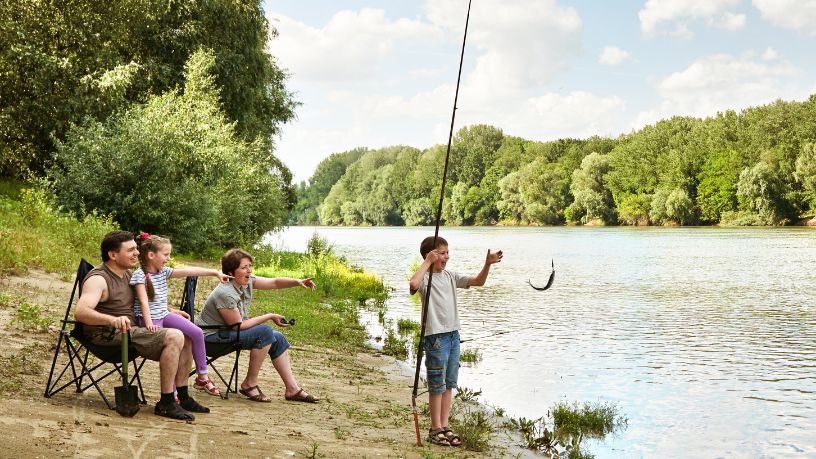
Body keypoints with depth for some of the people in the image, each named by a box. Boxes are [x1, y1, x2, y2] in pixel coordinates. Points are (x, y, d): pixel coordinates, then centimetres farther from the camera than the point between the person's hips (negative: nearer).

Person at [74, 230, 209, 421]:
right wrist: (112, 320, -49)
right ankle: (166, 403, -20)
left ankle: (183, 397, 10)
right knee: (174, 337, -24)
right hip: (110, 335, -10)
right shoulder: (98, 279, -15)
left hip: (130, 331, 10)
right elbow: (80, 311, -33)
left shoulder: (127, 273, 14)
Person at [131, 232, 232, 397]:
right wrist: (149, 323, -31)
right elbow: (143, 301, -20)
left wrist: (215, 272, 5)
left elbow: (189, 271, 7)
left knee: (197, 333, -7)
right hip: (149, 319, -7)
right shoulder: (140, 275, -11)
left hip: (164, 315, 8)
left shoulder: (163, 271, 9)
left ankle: (202, 377, 2)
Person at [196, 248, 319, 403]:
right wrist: (269, 317, -18)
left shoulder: (247, 281, -3)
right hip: (212, 336, -10)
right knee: (265, 332, -26)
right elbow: (239, 325, -24)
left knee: (278, 338, 1)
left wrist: (298, 282, -20)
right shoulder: (225, 293, -28)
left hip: (229, 332, 10)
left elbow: (275, 282, -2)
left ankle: (292, 389, 5)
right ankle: (250, 384, -14)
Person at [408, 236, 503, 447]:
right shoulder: (425, 278, -11)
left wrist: (488, 264, -7)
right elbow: (413, 284, -35)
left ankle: (445, 426, 22)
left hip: (453, 335, 7)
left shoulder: (450, 276, 10)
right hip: (435, 337, -7)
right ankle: (435, 429, 12)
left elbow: (478, 281, 9)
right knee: (437, 385, 1)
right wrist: (428, 262, -25)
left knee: (449, 384, 12)